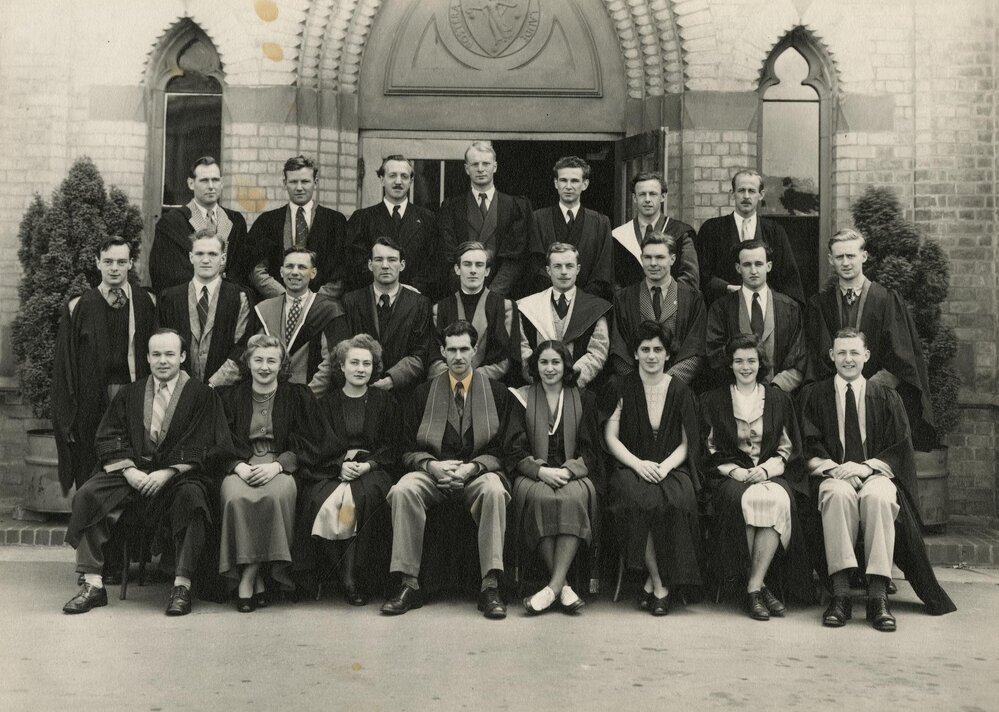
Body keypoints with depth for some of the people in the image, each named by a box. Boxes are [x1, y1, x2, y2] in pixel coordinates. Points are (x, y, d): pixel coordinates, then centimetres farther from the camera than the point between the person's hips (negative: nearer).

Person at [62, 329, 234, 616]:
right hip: (133, 471, 4)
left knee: (191, 495, -36)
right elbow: (109, 438, 9)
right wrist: (129, 470, -9)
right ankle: (93, 584, -16)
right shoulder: (129, 394, 16)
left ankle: (182, 585, -30)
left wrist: (168, 472, -17)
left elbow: (203, 447, -5)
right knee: (88, 495, -20)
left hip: (180, 474, -4)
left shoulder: (201, 395, 4)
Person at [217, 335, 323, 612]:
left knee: (277, 493, -36)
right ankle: (256, 577, -25)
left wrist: (276, 465, -13)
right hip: (241, 465, 1)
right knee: (236, 496, -34)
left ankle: (250, 576, -25)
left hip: (282, 466, -1)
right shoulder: (231, 397, 16)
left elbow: (308, 445, 4)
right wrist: (239, 466, -12)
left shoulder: (297, 396, 12)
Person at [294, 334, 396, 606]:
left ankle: (350, 575, -27)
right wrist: (342, 464, -13)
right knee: (324, 502, -31)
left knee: (353, 500, -34)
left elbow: (391, 446, 8)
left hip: (372, 469, -1)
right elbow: (321, 445, 6)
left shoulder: (384, 402, 14)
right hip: (333, 469, 1)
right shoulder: (327, 402, 16)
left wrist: (367, 464, -10)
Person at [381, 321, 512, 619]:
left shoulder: (497, 393, 9)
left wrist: (471, 467, -15)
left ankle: (490, 587, -33)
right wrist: (432, 465, -14)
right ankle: (408, 585, -26)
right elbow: (409, 449, 7)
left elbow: (501, 451, 4)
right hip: (432, 471, 1)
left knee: (494, 490, -36)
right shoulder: (422, 393, 12)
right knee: (403, 490, -31)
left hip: (478, 473, -1)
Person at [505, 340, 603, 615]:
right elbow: (515, 450, 5)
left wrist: (567, 471, -13)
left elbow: (590, 451, 7)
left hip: (574, 474, 0)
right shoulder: (522, 399, 13)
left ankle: (554, 586, -38)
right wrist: (542, 471, -14)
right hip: (534, 475, 0)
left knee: (573, 497, -35)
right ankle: (563, 587, -33)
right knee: (541, 497, -35)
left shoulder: (583, 400, 15)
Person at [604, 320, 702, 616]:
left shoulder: (680, 391, 9)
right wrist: (639, 464, -13)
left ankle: (656, 582, -19)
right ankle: (659, 585, -23)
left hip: (671, 468, 1)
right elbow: (611, 438, 4)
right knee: (638, 499, -35)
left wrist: (665, 466, -12)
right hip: (631, 467, 0)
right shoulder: (623, 388, 7)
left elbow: (687, 444, 8)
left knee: (675, 501, -34)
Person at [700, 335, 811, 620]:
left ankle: (754, 586, -29)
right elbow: (711, 450, 8)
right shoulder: (714, 401, 12)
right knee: (744, 501, -36)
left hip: (773, 472, 1)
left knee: (778, 500, -35)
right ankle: (761, 586, -24)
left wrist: (766, 469, -8)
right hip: (729, 475, -1)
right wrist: (735, 470, -10)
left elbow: (789, 448, 11)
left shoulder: (778, 399, 15)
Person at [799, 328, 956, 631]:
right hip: (833, 476, 0)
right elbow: (809, 448, 6)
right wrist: (831, 467, -14)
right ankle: (840, 593, -40)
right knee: (838, 494, -37)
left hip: (876, 473, 1)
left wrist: (866, 467, -12)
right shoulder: (814, 395, 14)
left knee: (878, 497, -36)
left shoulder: (887, 398, 15)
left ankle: (878, 596, -38)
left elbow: (901, 448, 6)